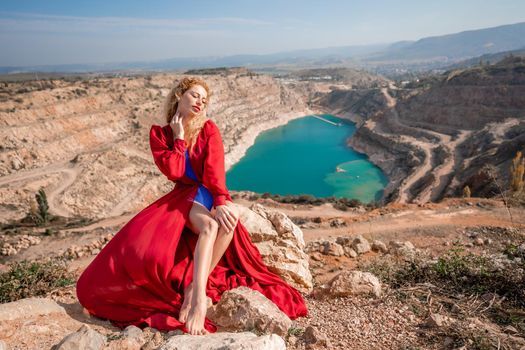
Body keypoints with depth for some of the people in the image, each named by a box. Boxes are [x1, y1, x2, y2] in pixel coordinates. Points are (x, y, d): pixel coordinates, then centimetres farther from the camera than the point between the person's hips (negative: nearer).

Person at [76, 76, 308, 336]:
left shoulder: (209, 129, 3)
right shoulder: (159, 134, 4)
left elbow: (215, 169, -13)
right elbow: (173, 172, -10)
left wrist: (221, 201, -29)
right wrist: (179, 137, -7)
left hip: (210, 195, 2)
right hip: (185, 196, -2)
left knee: (228, 218, -34)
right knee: (209, 225, -37)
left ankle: (193, 290, -30)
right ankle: (200, 295, -41)